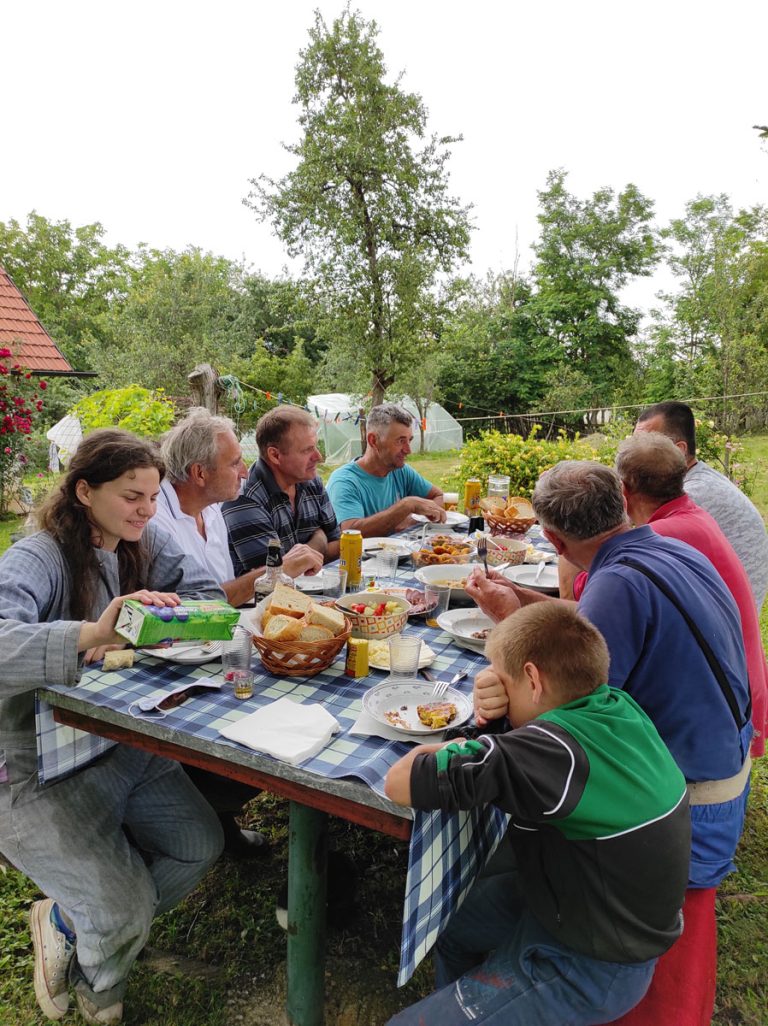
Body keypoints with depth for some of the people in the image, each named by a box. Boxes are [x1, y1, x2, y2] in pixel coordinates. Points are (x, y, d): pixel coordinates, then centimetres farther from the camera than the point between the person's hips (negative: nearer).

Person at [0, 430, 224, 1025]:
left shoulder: (145, 543, -1)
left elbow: (208, 596, -5)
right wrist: (93, 634, -50)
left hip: (125, 748, 7)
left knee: (202, 845, -2)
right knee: (125, 907, -13)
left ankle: (71, 921, 24)